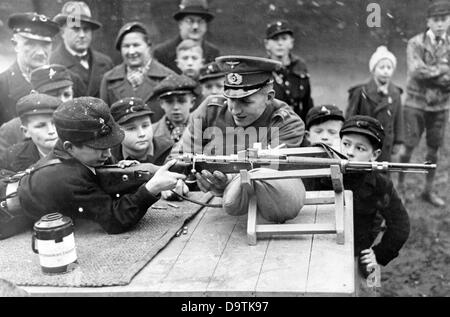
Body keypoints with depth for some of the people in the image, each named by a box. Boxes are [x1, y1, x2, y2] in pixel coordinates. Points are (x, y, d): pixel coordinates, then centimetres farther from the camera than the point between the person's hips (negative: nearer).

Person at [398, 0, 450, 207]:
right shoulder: (416, 43, -4)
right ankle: (400, 186, 16)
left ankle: (429, 190, 23)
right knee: (408, 147, 1)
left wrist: (430, 72, -16)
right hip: (416, 103, -3)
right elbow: (416, 71, -19)